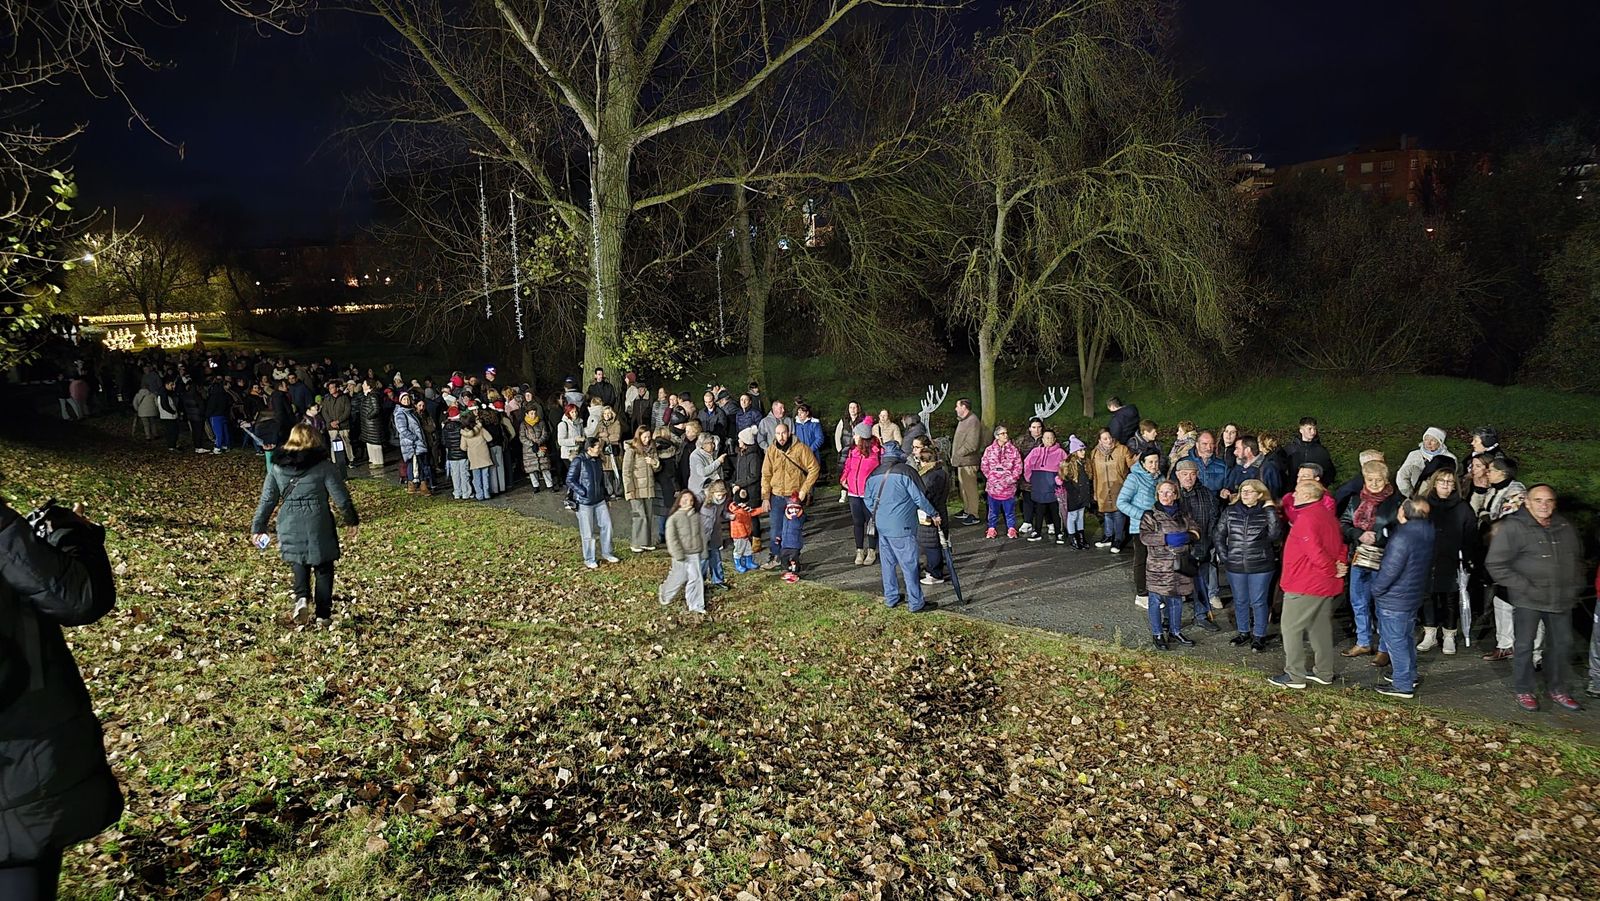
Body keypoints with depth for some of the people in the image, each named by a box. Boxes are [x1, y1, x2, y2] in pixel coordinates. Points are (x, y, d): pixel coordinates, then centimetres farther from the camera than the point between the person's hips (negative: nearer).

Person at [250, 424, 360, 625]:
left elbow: (267, 499, 9)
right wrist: (352, 521, 9)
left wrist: (258, 527, 18)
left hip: (289, 526, 3)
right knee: (323, 569, 11)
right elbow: (341, 497, -4)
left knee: (299, 563, 19)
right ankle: (323, 614, 13)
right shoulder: (323, 466, -6)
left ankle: (301, 598, -8)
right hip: (318, 525, -3)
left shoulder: (278, 467, 5)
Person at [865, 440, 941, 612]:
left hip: (882, 526, 6)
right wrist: (934, 514, 4)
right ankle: (915, 603, 6)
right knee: (909, 565, 1)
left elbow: (868, 502, 11)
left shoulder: (874, 475, 5)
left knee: (887, 563, 16)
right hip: (901, 527, -6)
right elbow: (920, 498, -10)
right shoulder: (905, 472, -13)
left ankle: (890, 598, 25)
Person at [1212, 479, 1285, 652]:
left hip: (1260, 566, -3)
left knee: (1258, 602, 5)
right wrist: (1224, 557, 1)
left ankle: (1259, 636, 17)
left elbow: (1275, 535, -18)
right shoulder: (1230, 511, 2)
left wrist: (1271, 511, -20)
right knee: (1240, 601, 15)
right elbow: (1218, 535, 8)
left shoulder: (1267, 512, -5)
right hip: (1235, 566, 3)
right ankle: (1243, 632, 30)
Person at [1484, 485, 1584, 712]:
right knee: (1524, 645, 3)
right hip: (1528, 600, -6)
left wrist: (1576, 585, 10)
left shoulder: (1565, 526, 6)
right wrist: (1525, 587, -16)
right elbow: (1496, 564, -13)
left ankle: (1557, 689, 31)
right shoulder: (1512, 527, -12)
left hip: (1562, 599, 6)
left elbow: (1578, 557, 22)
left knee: (1562, 644, 15)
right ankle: (1524, 691, 16)